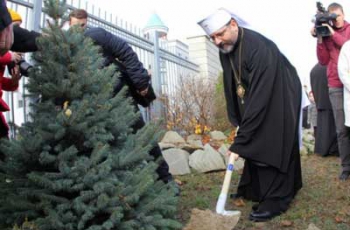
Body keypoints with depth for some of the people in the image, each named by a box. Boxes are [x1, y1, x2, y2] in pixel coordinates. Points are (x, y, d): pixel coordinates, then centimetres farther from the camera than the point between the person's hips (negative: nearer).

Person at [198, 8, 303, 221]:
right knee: (254, 144, 10)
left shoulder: (260, 48, -34)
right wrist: (237, 120, 7)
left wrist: (240, 141, -37)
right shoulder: (225, 49, -8)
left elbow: (259, 97, -37)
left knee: (274, 147, -7)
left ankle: (276, 200, 2)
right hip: (256, 103, 8)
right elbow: (232, 86, 5)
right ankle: (255, 190, 23)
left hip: (280, 101, -7)